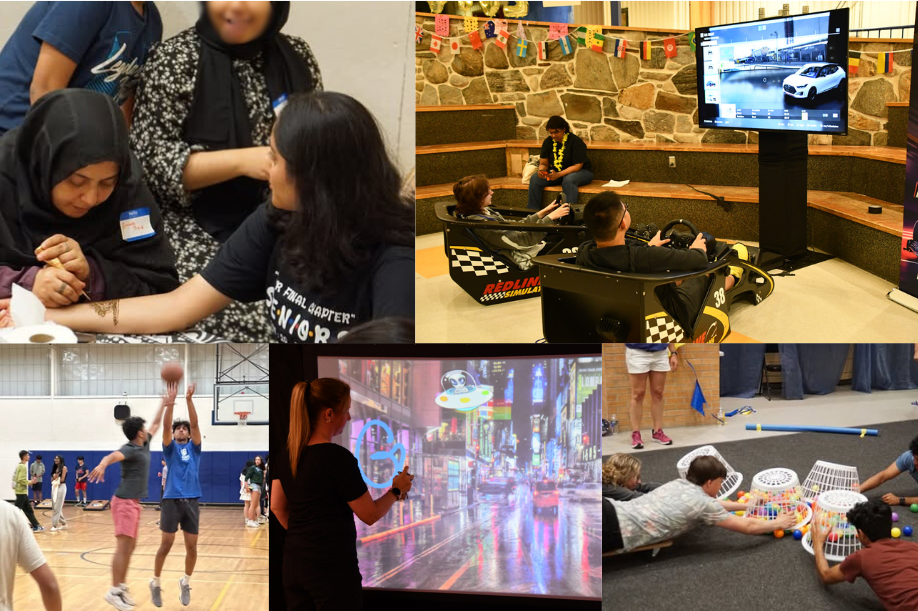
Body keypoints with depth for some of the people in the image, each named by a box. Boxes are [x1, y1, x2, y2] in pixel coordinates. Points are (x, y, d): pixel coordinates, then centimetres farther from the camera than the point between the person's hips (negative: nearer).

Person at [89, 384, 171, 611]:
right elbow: (113, 455, -36)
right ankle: (114, 591, -16)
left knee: (129, 547, 11)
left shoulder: (144, 445, 12)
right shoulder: (130, 449, -14)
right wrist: (103, 464, -58)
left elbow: (156, 424, 27)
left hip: (133, 502, 10)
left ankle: (122, 587, 15)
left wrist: (165, 403, 24)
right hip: (125, 502, -10)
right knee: (123, 546, -13)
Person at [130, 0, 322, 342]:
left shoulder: (296, 55, 8)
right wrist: (242, 160, -21)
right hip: (203, 228, -4)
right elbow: (151, 160, -11)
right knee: (258, 323, -27)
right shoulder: (176, 59, -4)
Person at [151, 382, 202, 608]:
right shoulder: (170, 448, 8)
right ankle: (156, 583, 11)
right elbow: (166, 424, -6)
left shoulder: (194, 447, 12)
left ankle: (186, 583, 21)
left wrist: (189, 400, -13)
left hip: (191, 501, 2)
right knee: (166, 544, -3)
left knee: (192, 546, 3)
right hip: (172, 500, -2)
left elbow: (194, 423, -2)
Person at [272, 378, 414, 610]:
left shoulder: (288, 453, 3)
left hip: (294, 565, 7)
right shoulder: (338, 458, -18)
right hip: (332, 569, -7)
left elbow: (277, 507, 14)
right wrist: (396, 490, 6)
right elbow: (370, 515, -10)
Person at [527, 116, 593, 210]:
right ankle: (532, 210, -12)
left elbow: (577, 166, -22)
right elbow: (543, 163, 5)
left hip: (581, 172, -5)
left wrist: (558, 175, -33)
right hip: (556, 172, 5)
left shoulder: (575, 142, -17)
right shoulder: (548, 142, 0)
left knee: (568, 180, -40)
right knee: (535, 179, -18)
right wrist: (541, 171, -21)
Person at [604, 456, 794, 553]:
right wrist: (778, 524, 27)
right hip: (613, 529, -8)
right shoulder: (703, 503, 2)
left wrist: (747, 506, 54)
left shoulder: (680, 484, 26)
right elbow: (748, 527, 9)